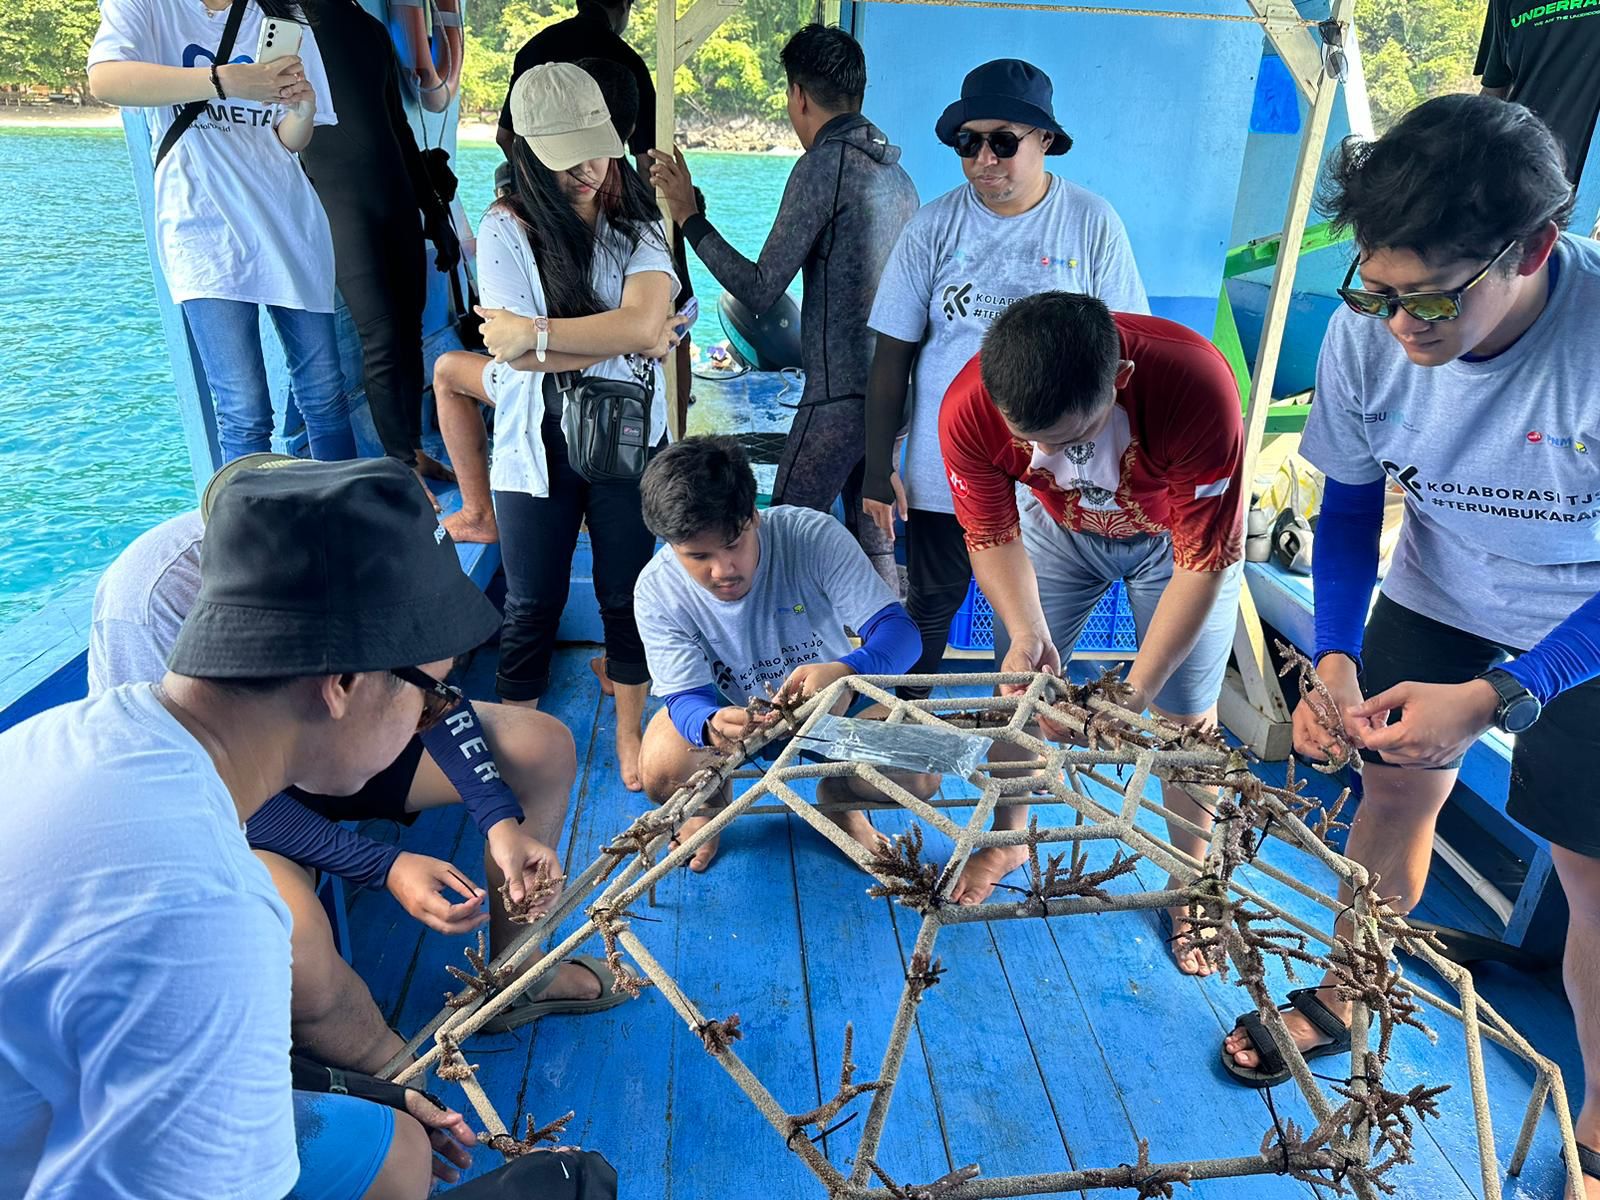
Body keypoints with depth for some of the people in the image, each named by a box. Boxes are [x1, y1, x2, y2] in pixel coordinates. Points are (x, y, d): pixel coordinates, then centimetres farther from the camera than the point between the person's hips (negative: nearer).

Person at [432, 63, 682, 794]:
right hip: (538, 447, -1)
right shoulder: (506, 230, -6)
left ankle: (629, 732, 34)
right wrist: (626, 339, -15)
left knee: (628, 596, 13)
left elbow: (643, 321, -19)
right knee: (532, 607, 11)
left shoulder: (636, 224, 0)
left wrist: (532, 335, -19)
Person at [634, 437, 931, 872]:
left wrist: (845, 672, -54)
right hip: (726, 710, 0)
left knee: (920, 775, -22)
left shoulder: (815, 535, -28)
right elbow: (686, 696, -23)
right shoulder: (657, 590, -23)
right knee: (662, 774, -29)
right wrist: (712, 726, -49)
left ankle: (837, 795, 15)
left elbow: (899, 629, -30)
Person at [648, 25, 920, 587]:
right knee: (873, 536, 16)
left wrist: (690, 216, -7)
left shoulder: (823, 164, -12)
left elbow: (760, 290, -15)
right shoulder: (895, 169, 13)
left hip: (839, 392, -8)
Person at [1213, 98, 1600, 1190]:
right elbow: (1351, 504, -6)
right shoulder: (1367, 334, -21)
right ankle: (1341, 1002, 36)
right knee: (1393, 792, 12)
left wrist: (1498, 695, -35)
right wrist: (1336, 656, -18)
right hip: (1435, 598, 3)